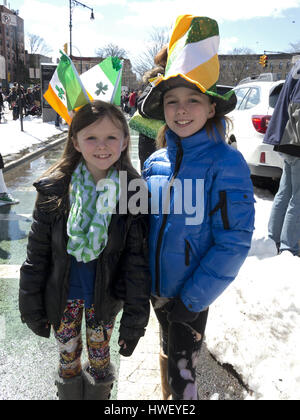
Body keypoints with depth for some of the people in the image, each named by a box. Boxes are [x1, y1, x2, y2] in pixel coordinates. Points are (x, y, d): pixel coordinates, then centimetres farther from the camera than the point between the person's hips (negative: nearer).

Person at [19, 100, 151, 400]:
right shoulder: (53, 189, -14)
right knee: (68, 359, 19)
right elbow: (37, 254, -6)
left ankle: (99, 393, 48)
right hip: (62, 297, 1)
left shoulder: (133, 193, -15)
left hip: (105, 298, 0)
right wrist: (31, 307, -3)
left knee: (99, 357, 20)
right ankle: (69, 391, 47)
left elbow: (137, 261, -12)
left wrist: (135, 317, -10)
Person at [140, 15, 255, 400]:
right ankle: (168, 396, 50)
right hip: (156, 285, 5)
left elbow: (234, 241, -17)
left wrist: (192, 299, -17)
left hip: (192, 293, -4)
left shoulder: (226, 163, -16)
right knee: (167, 350, 25)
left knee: (183, 372, 8)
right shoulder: (154, 163, -2)